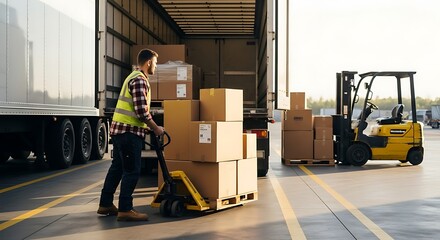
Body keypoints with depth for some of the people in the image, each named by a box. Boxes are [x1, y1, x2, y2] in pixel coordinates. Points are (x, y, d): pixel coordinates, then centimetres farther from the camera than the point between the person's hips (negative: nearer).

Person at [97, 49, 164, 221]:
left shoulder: (134, 77, 20)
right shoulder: (140, 80, -14)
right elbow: (141, 111, -20)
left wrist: (150, 127, 21)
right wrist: (155, 128, -8)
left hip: (120, 129, 11)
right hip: (129, 131, -11)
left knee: (117, 167, 15)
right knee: (132, 171, -6)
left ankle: (105, 204, 23)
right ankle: (125, 210, -2)